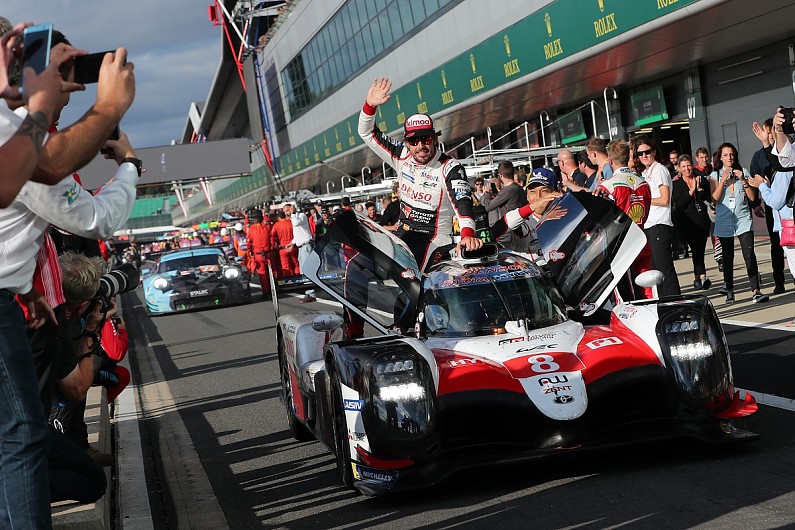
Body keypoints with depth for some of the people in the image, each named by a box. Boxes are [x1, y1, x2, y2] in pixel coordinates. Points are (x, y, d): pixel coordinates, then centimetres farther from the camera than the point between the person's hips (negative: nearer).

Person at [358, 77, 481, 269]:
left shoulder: (450, 168, -12)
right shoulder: (402, 156, 5)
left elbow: (462, 202, -26)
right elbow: (367, 133, 10)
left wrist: (468, 235, -45)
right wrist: (370, 105, -10)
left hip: (435, 238, -6)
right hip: (403, 232, 7)